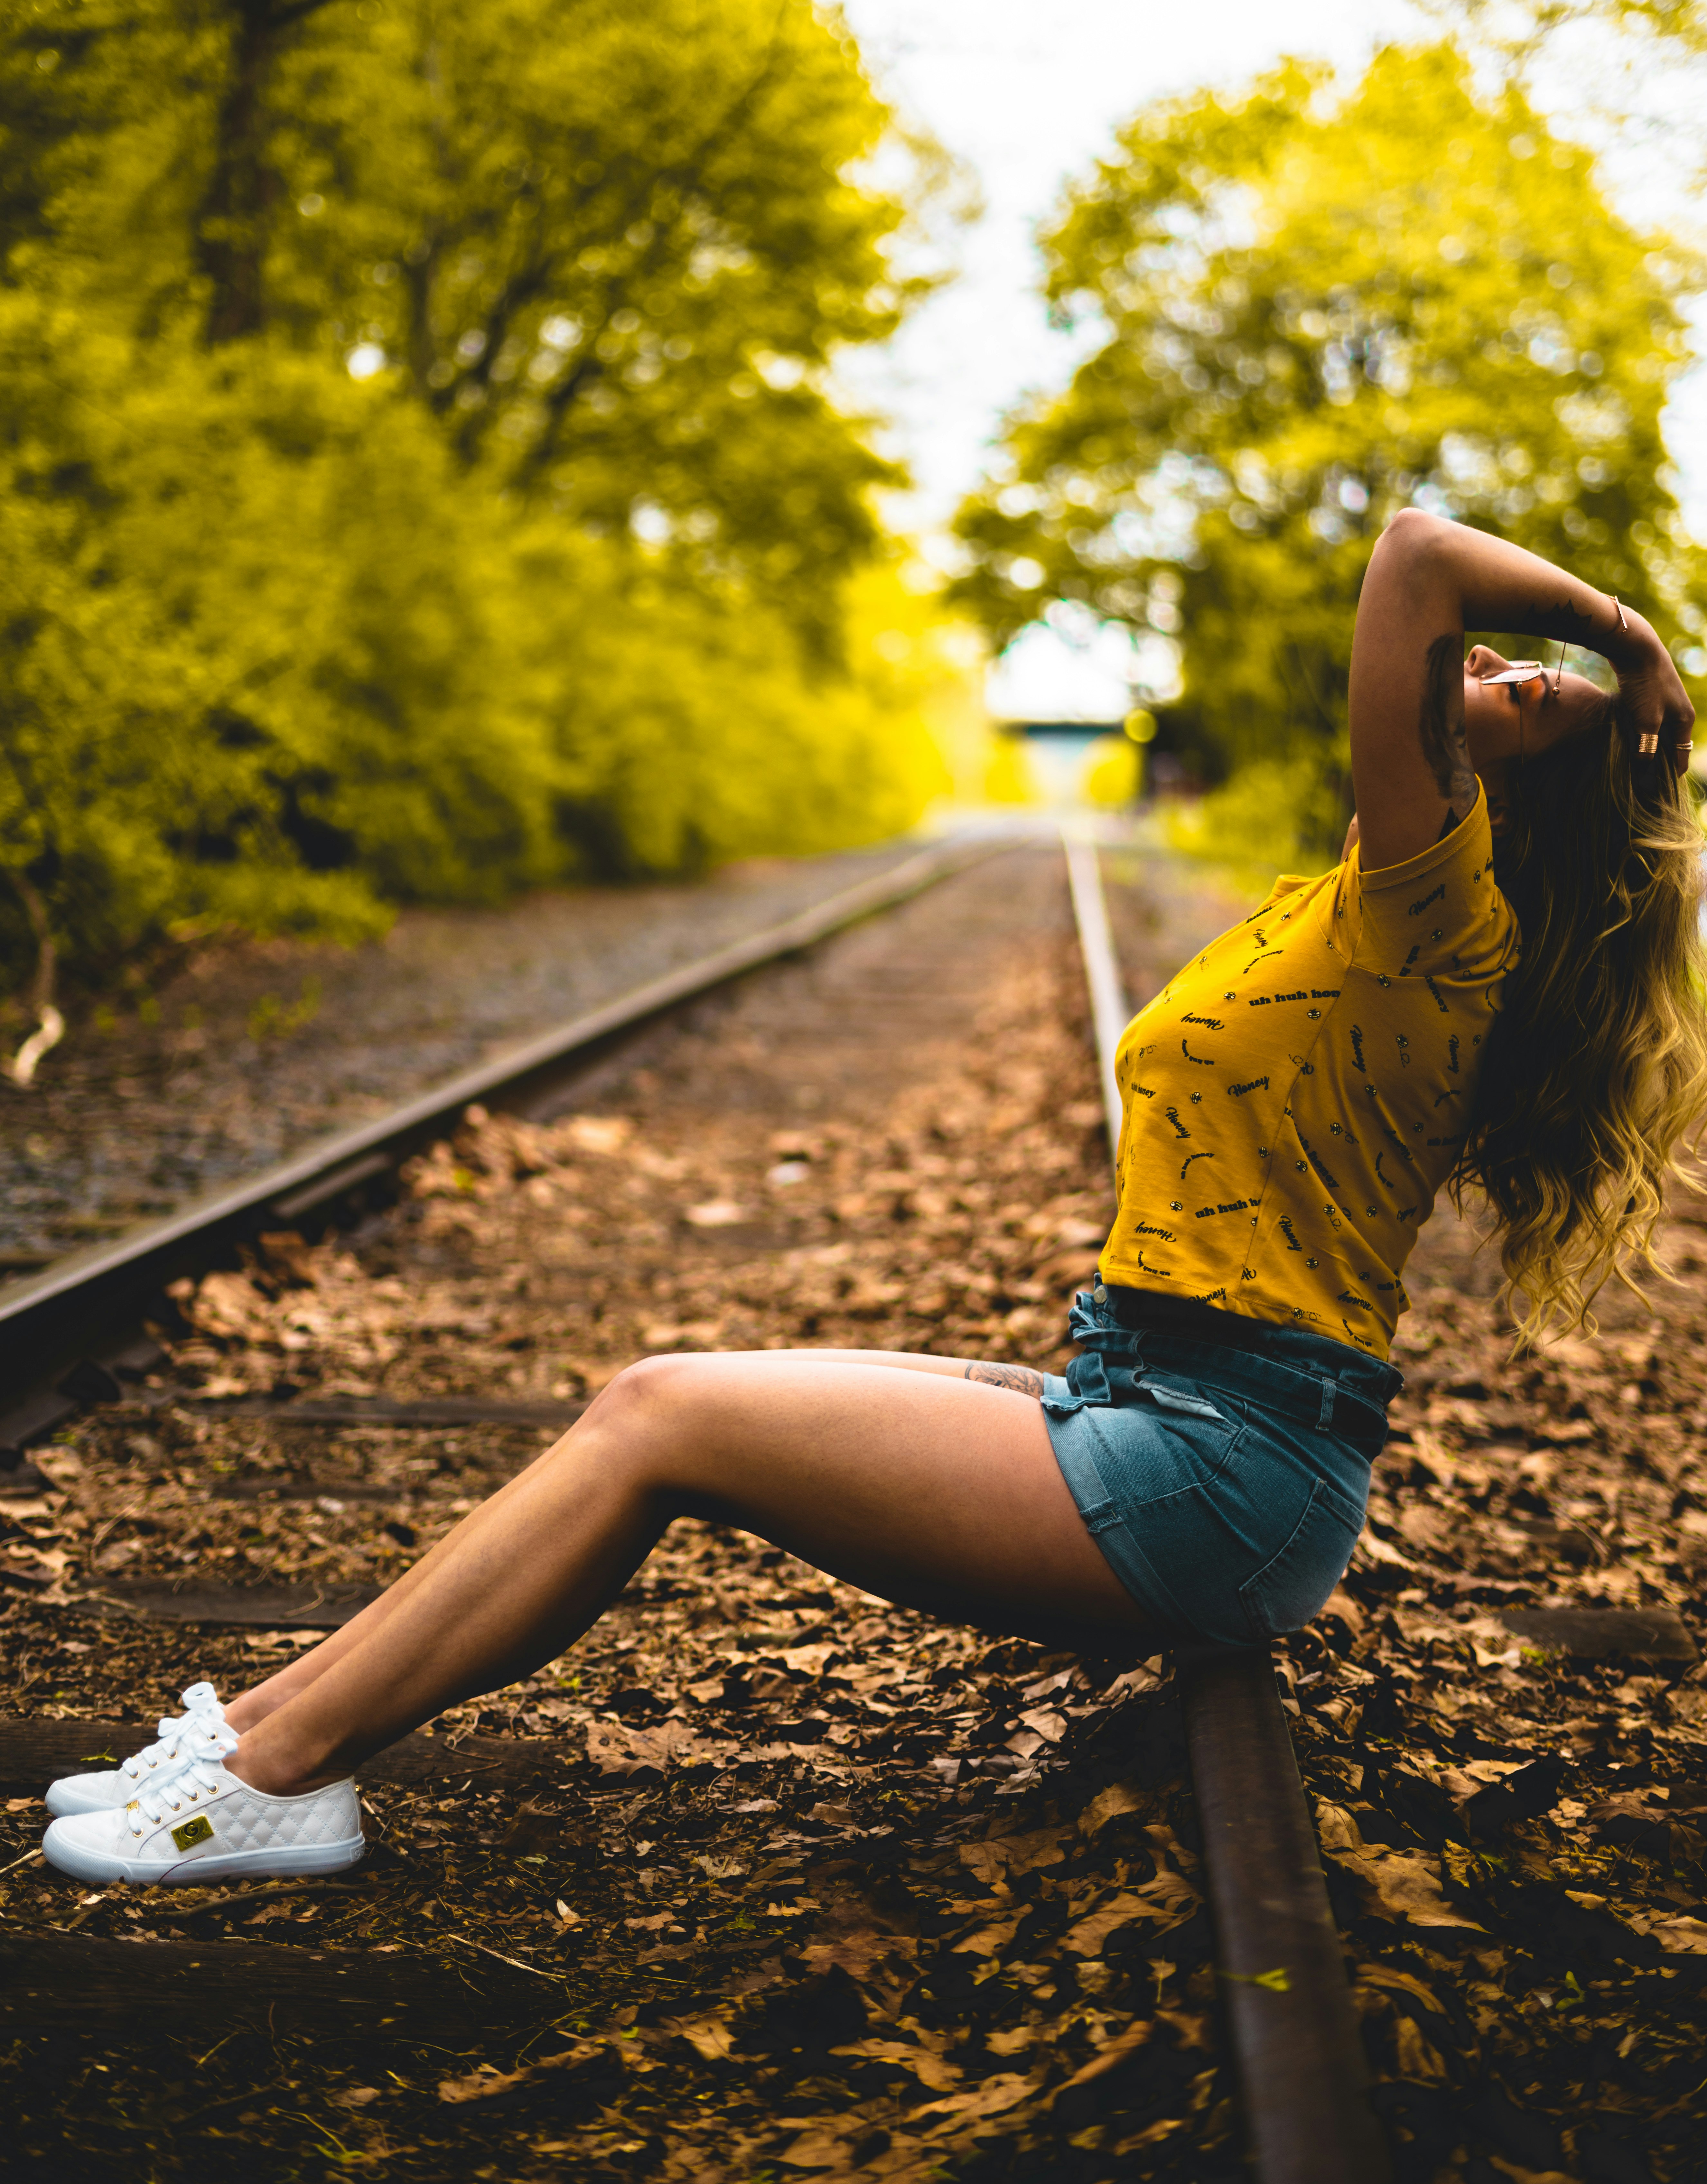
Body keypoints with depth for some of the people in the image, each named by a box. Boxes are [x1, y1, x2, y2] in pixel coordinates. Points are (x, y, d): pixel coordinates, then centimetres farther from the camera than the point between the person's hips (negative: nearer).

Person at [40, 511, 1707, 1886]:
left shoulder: (1434, 906, -14)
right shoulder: (1398, 918, 12)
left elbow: (1420, 553, -24)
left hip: (1211, 1480, -9)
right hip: (1163, 1419, 9)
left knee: (663, 1419, -10)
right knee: (655, 1406, 3)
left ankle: (275, 1773, -1)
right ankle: (273, 1726, 7)